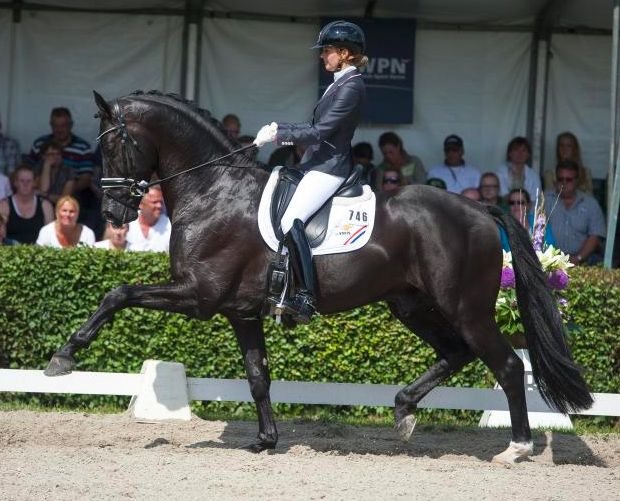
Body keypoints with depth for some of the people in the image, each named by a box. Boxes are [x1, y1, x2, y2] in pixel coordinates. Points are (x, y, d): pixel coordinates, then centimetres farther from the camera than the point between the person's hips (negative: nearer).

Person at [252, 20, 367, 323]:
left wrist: (278, 135, -15)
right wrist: (280, 129, 9)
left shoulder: (351, 87, -14)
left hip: (329, 167, -11)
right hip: (318, 163, 11)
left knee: (291, 221, -25)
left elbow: (320, 131, -18)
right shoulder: (340, 83, 17)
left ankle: (305, 298, -27)